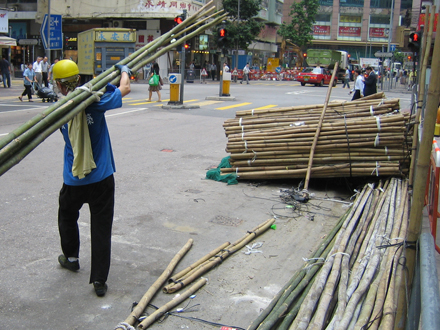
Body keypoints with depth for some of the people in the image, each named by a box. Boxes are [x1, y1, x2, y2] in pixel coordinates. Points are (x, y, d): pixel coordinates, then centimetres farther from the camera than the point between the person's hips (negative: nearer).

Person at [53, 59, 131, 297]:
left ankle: (71, 258, 47)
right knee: (101, 227, 4)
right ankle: (99, 280, 5)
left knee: (67, 216, 28)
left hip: (73, 180, 2)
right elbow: (125, 89, -2)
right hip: (101, 178, -2)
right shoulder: (94, 101, -13)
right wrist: (124, 70, 17)